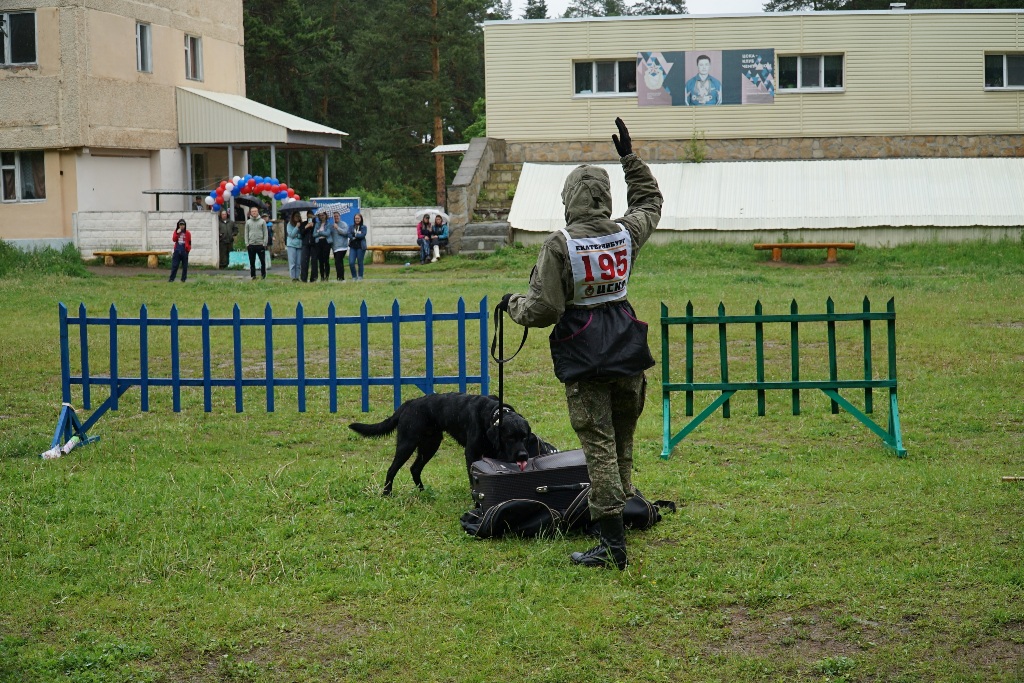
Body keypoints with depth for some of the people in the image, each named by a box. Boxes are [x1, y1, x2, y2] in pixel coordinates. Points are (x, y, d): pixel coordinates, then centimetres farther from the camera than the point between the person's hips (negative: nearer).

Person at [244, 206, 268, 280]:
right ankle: (253, 275, 12)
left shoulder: (262, 221, 3)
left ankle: (263, 275, 11)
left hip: (260, 244, -2)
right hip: (251, 245, 2)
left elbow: (265, 233, 1)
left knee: (263, 261, 0)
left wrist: (264, 243, -6)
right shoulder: (248, 222, 9)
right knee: (252, 262, 5)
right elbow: (246, 234, 8)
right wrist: (247, 243, 0)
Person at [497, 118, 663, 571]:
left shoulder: (560, 245, -14)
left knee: (599, 447, -5)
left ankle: (612, 542, -6)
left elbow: (542, 311, -15)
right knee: (622, 442, 17)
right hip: (627, 351, 5)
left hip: (584, 359, -5)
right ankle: (619, 512, 26)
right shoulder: (626, 234, 2)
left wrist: (512, 304, 6)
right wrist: (629, 157, 32)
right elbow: (650, 202, 26)